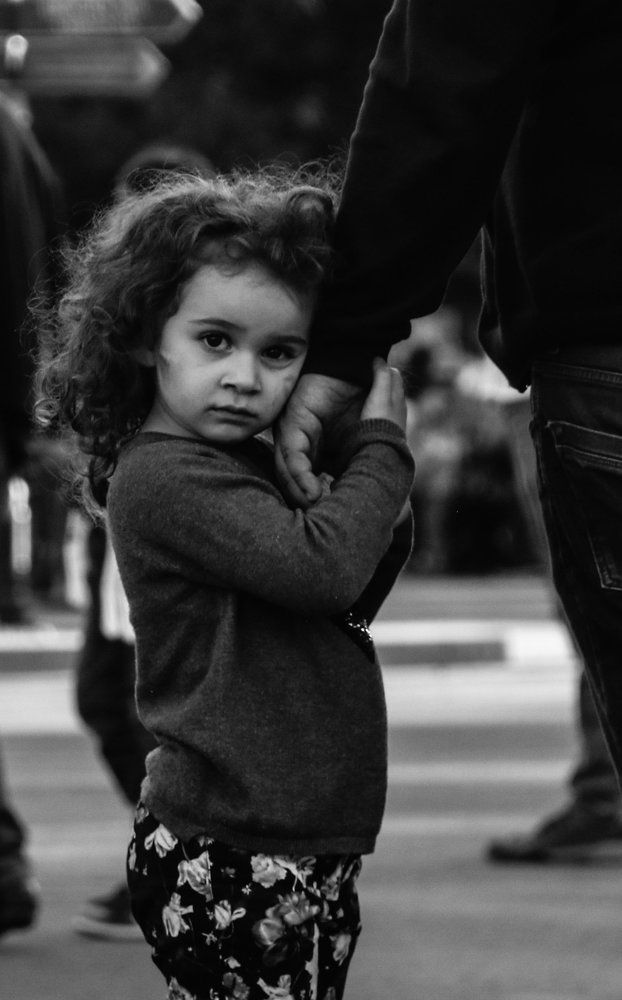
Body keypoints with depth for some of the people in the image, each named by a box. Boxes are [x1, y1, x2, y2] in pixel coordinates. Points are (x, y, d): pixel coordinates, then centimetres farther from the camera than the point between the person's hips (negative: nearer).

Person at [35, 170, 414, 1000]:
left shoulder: (256, 468, 15)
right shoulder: (163, 476, -15)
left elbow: (347, 604, 24)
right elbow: (321, 567, -24)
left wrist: (385, 521, 5)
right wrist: (382, 445, -9)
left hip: (307, 852, 9)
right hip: (224, 862, -9)